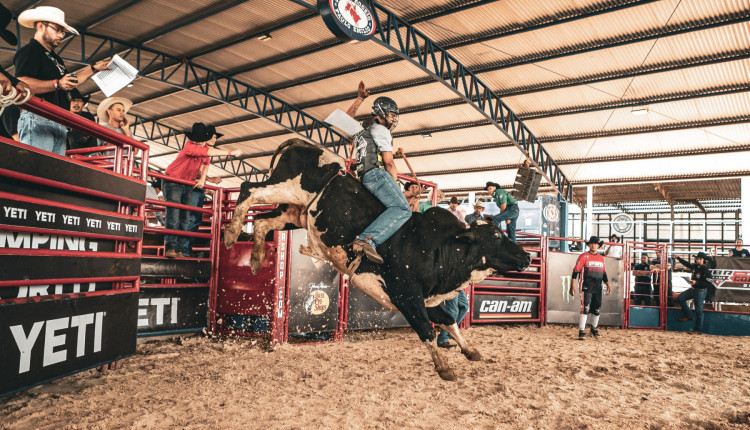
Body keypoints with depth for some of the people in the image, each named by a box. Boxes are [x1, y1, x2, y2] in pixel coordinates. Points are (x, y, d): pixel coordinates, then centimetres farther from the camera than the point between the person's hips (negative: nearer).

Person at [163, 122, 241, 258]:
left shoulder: (206, 148, 2)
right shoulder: (189, 146, -21)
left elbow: (206, 163, 17)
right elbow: (210, 153, -30)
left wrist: (202, 178, -1)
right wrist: (231, 153, -27)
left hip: (188, 185, 7)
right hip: (173, 182, -7)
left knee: (185, 218, 0)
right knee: (173, 214, -16)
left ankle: (180, 250, 0)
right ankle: (170, 248, -19)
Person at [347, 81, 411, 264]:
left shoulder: (363, 128, 26)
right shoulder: (381, 130, 2)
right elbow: (389, 162, -4)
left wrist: (360, 98, 47)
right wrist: (396, 184, 5)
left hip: (364, 177, 10)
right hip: (376, 174, -10)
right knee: (402, 208, -25)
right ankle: (368, 240, -42)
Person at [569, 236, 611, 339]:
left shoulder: (601, 258, 14)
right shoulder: (583, 256, -3)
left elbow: (603, 273, 22)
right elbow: (576, 271, -7)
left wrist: (607, 284, 11)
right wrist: (572, 286, -13)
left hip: (598, 288, 6)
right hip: (586, 287, -5)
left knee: (596, 309, 10)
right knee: (585, 308, -11)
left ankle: (594, 329, 28)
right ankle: (581, 331, -6)